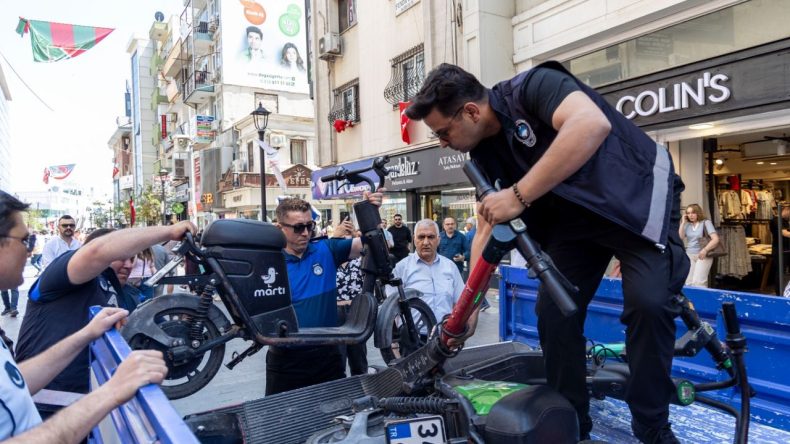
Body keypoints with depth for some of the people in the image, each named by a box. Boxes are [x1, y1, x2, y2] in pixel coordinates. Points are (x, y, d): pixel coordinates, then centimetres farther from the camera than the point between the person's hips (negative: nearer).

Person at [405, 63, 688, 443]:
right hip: (576, 216, 7)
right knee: (552, 312, -3)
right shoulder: (485, 153, -3)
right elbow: (486, 231, 2)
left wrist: (519, 195, -41)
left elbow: (592, 124, -43)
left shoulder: (534, 87, -23)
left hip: (636, 197, -6)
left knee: (648, 302, -22)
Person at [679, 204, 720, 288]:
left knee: (698, 282, -18)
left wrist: (705, 250, -24)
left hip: (703, 255, -4)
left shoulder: (706, 222, 0)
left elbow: (716, 239, -10)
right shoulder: (687, 224, 13)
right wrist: (683, 222, 1)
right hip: (689, 255, 4)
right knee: (688, 282, -10)